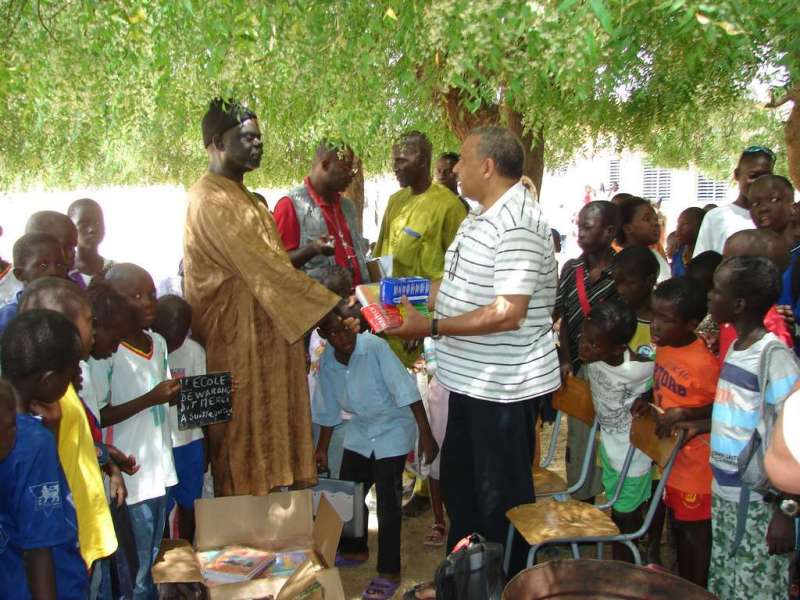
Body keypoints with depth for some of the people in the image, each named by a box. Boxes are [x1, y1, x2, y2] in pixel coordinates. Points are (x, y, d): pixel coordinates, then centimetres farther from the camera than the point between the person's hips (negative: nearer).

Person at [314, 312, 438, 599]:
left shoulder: (375, 348, -27)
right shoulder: (326, 362, -9)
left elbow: (405, 390, -26)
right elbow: (328, 408, 5)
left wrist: (426, 434, -27)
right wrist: (322, 449, 12)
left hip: (392, 428, -6)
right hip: (360, 430, 6)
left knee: (387, 500, -6)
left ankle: (389, 572, 6)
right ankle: (355, 548, 38)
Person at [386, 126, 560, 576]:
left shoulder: (518, 225, -22)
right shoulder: (485, 218, 11)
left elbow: (508, 313, -29)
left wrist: (431, 328, -26)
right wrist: (419, 306, 8)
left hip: (502, 387, -11)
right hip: (472, 380, 11)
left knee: (501, 499, 6)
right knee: (459, 481, 23)